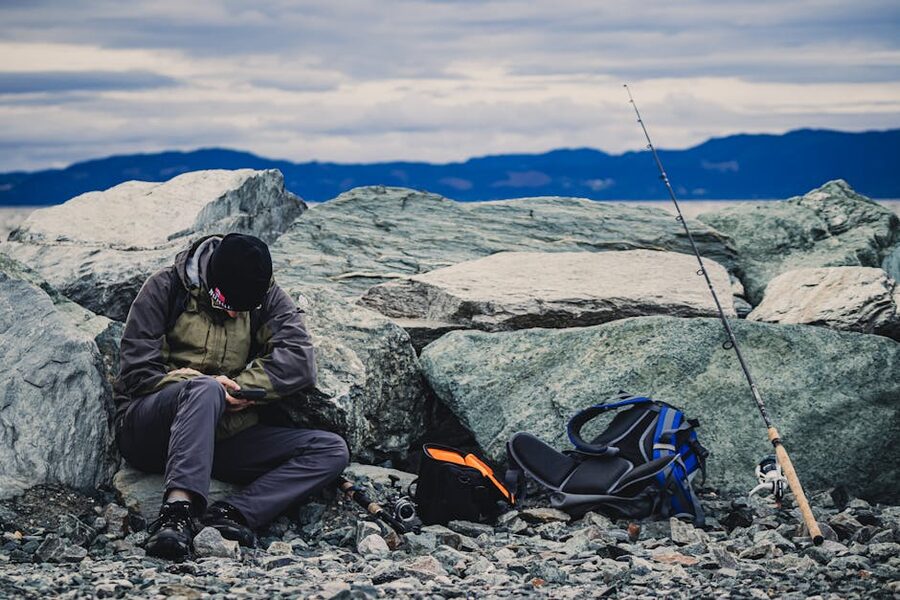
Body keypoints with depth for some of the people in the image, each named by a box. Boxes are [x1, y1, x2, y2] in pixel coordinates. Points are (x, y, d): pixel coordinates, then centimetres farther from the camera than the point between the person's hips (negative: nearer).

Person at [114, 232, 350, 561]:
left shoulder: (267, 297, 4)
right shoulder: (166, 287, -3)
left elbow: (299, 363, -11)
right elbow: (137, 373, -7)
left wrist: (235, 387, -21)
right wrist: (208, 386, -20)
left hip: (222, 434, 4)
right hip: (148, 428, -4)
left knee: (332, 450, -14)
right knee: (204, 390, -38)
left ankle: (230, 512, -34)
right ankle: (177, 510, -50)